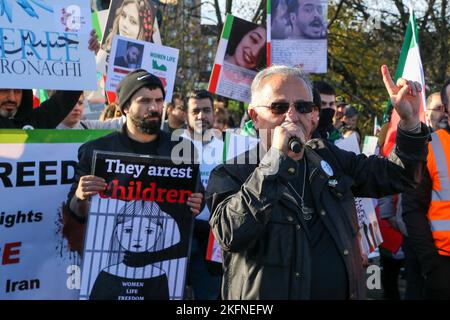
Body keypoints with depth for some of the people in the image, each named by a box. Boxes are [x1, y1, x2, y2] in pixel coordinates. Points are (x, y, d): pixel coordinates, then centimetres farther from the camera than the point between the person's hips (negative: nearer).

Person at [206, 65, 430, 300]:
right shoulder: (231, 173, -11)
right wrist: (275, 158, -29)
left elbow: (398, 175, 11)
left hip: (345, 293, 5)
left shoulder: (328, 157, 6)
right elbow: (230, 236, -29)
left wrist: (410, 121, -6)